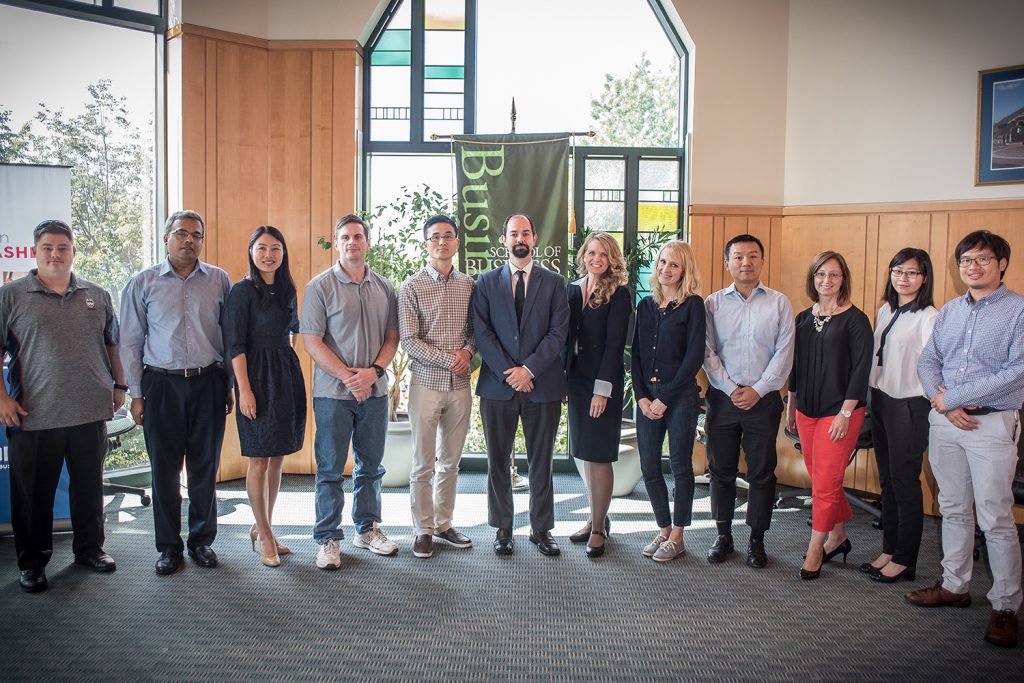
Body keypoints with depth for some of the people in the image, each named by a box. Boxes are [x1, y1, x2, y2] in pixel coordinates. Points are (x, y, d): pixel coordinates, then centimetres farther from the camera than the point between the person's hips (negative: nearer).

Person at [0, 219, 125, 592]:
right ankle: (32, 561, 21)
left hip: (90, 412, 3)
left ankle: (90, 548, 29)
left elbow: (113, 344, 18)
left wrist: (119, 385, 12)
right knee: (33, 492, 7)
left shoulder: (96, 295, 10)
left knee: (89, 486, 14)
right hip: (33, 417, -3)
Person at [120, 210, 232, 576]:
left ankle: (202, 539, 21)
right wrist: (137, 393, 1)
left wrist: (231, 386, 6)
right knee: (164, 468, 5)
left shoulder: (219, 280, 5)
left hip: (208, 383, 0)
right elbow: (130, 342, 6)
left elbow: (232, 336, 9)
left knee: (205, 466, 6)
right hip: (161, 384, 0)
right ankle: (169, 546, 17)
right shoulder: (143, 283, 4)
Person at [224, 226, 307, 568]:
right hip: (258, 374, -7)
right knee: (259, 460, 1)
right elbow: (236, 344, -12)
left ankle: (261, 528, 26)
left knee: (277, 458, 12)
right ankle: (265, 535, 13)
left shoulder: (286, 290, 11)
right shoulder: (242, 290, -8)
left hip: (287, 373, 7)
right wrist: (244, 389, -16)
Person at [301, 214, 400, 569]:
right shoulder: (320, 286, -4)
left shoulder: (384, 287, 8)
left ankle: (367, 529, 28)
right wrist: (347, 377, -15)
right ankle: (328, 539, 13)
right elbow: (312, 341, -9)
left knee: (370, 466, 14)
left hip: (374, 391, 4)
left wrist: (374, 371, -9)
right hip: (333, 392, -4)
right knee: (330, 469, 3)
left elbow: (392, 336, 8)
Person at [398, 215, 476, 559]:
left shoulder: (469, 285, 7)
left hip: (460, 384, 4)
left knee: (450, 461, 13)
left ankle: (444, 523, 25)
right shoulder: (412, 287, -4)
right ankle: (423, 530, 16)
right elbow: (408, 340, -9)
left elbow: (476, 328, 13)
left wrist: (468, 350, -8)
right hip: (426, 383, -3)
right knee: (423, 463, 4)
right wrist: (447, 358, -16)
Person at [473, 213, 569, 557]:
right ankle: (503, 528, 20)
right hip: (497, 385, 1)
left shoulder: (554, 282, 6)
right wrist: (508, 372, -12)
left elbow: (558, 333, -2)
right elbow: (482, 332, -1)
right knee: (498, 461, 7)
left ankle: (541, 528, 20)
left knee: (541, 462, 8)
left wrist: (529, 369, -13)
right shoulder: (486, 282, 7)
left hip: (542, 385, 0)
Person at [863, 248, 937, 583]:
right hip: (881, 401, 8)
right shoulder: (886, 310, 12)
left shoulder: (928, 316, -12)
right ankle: (888, 550, 25)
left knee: (905, 482, 0)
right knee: (887, 480, 14)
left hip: (909, 405, -8)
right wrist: (873, 397, 12)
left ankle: (904, 560, 11)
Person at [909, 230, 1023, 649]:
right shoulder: (949, 312, 12)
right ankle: (955, 586, 27)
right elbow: (927, 361, 11)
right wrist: (943, 401, -8)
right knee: (953, 510, 14)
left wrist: (953, 397, -12)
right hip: (944, 421, 6)